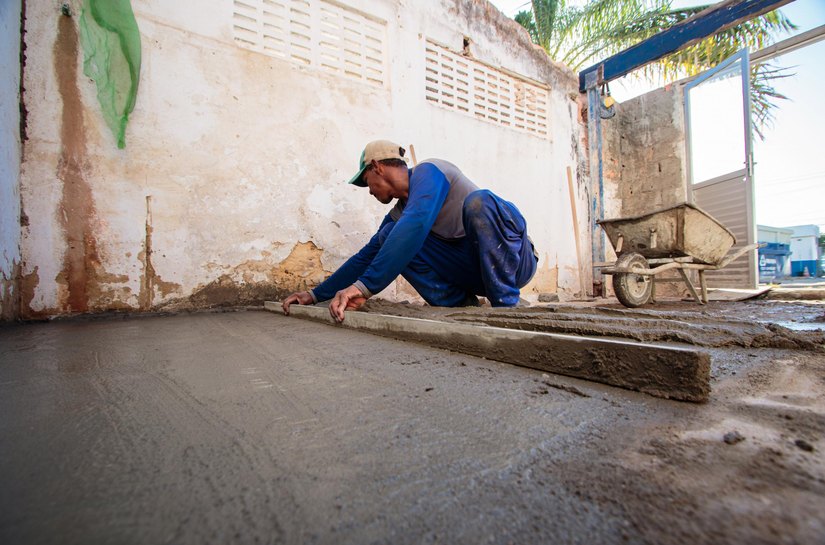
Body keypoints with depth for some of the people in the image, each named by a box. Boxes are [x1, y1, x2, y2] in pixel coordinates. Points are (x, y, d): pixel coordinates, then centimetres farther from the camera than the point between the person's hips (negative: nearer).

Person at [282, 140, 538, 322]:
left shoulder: (427, 171, -13)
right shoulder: (397, 215, 11)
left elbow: (416, 224, -33)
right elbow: (366, 257, 14)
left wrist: (364, 286, -38)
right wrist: (316, 295, 12)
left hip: (515, 256, -6)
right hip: (476, 270, 6)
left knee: (478, 201, -36)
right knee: (389, 236, -7)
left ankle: (506, 305, -24)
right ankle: (457, 303, -8)